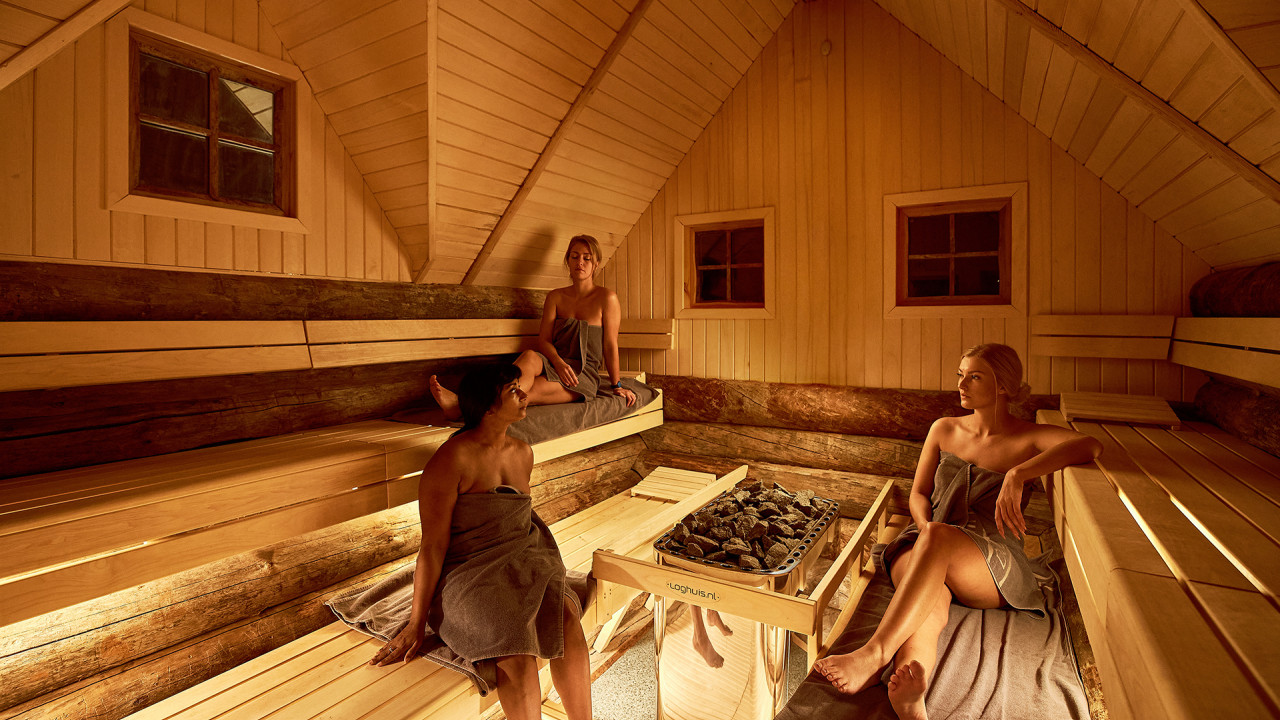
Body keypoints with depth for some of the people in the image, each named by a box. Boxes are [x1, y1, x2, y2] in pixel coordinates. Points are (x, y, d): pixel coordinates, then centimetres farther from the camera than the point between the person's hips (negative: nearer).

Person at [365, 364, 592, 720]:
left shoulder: (523, 453, 7)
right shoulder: (451, 459, -14)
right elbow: (433, 546, -13)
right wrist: (415, 626, -11)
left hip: (520, 566, 6)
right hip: (469, 573, -5)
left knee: (567, 614, -23)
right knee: (517, 650, -30)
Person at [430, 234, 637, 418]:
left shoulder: (606, 298, -2)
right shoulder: (556, 297, 12)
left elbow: (610, 346, 0)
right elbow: (544, 340, 4)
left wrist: (617, 385, 4)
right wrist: (558, 363, -16)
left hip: (584, 375, -3)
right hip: (555, 364, 3)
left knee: (528, 391, -32)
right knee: (530, 357, -35)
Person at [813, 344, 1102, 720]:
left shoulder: (1029, 438, 5)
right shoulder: (944, 429, 16)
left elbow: (1090, 445, -17)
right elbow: (918, 494, 16)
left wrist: (1017, 474, -30)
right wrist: (925, 525, -7)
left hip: (994, 567, -3)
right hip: (925, 547, 3)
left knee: (939, 536, -39)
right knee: (930, 603, -35)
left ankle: (874, 655, -48)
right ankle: (910, 682, -63)